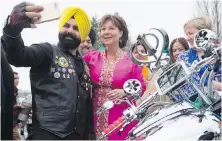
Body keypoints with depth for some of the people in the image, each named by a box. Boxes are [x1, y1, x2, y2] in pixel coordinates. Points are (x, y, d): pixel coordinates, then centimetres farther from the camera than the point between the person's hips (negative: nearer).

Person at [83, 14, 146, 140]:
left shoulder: (131, 60, -2)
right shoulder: (92, 57, 4)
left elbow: (141, 88, 0)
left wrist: (124, 92, -16)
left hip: (123, 117, -2)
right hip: (98, 116, 2)